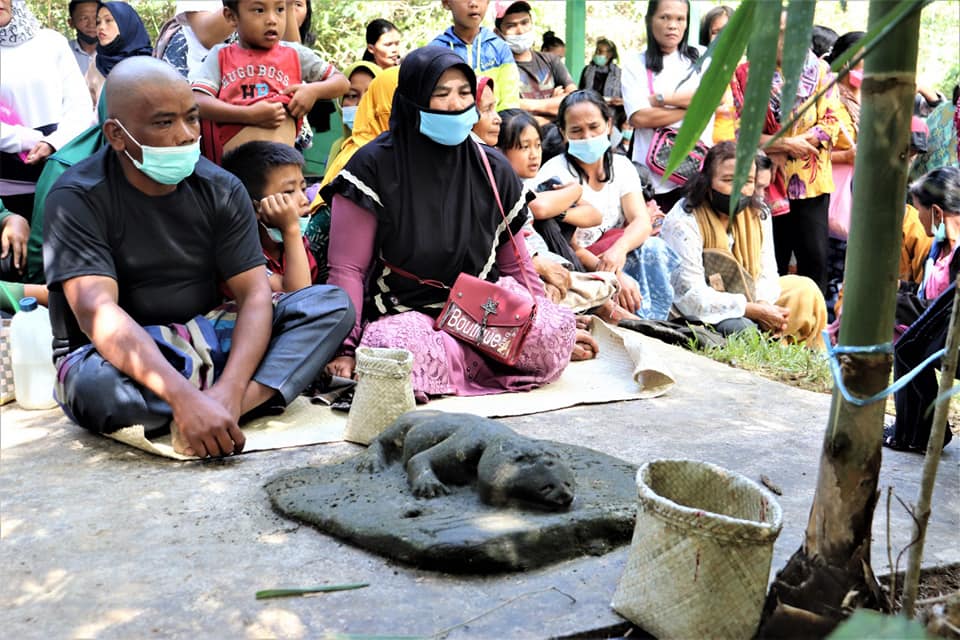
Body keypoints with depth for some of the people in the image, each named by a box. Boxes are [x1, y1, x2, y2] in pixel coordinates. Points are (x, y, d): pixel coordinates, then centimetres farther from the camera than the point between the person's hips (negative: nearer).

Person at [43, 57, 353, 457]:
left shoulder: (221, 189, -3)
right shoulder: (78, 198, -15)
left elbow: (254, 294, -11)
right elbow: (97, 311, -29)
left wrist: (230, 391, -31)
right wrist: (185, 397, -44)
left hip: (205, 344, 4)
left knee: (331, 304, -15)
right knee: (97, 386, -41)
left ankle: (227, 410, -34)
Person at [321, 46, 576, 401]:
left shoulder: (493, 169, 8)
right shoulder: (374, 166, -4)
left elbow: (514, 263, 16)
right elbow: (347, 269, -8)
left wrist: (549, 324, 9)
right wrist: (344, 348, -18)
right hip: (402, 313, -3)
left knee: (557, 330, -26)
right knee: (398, 351, -39)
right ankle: (486, 359, -11)